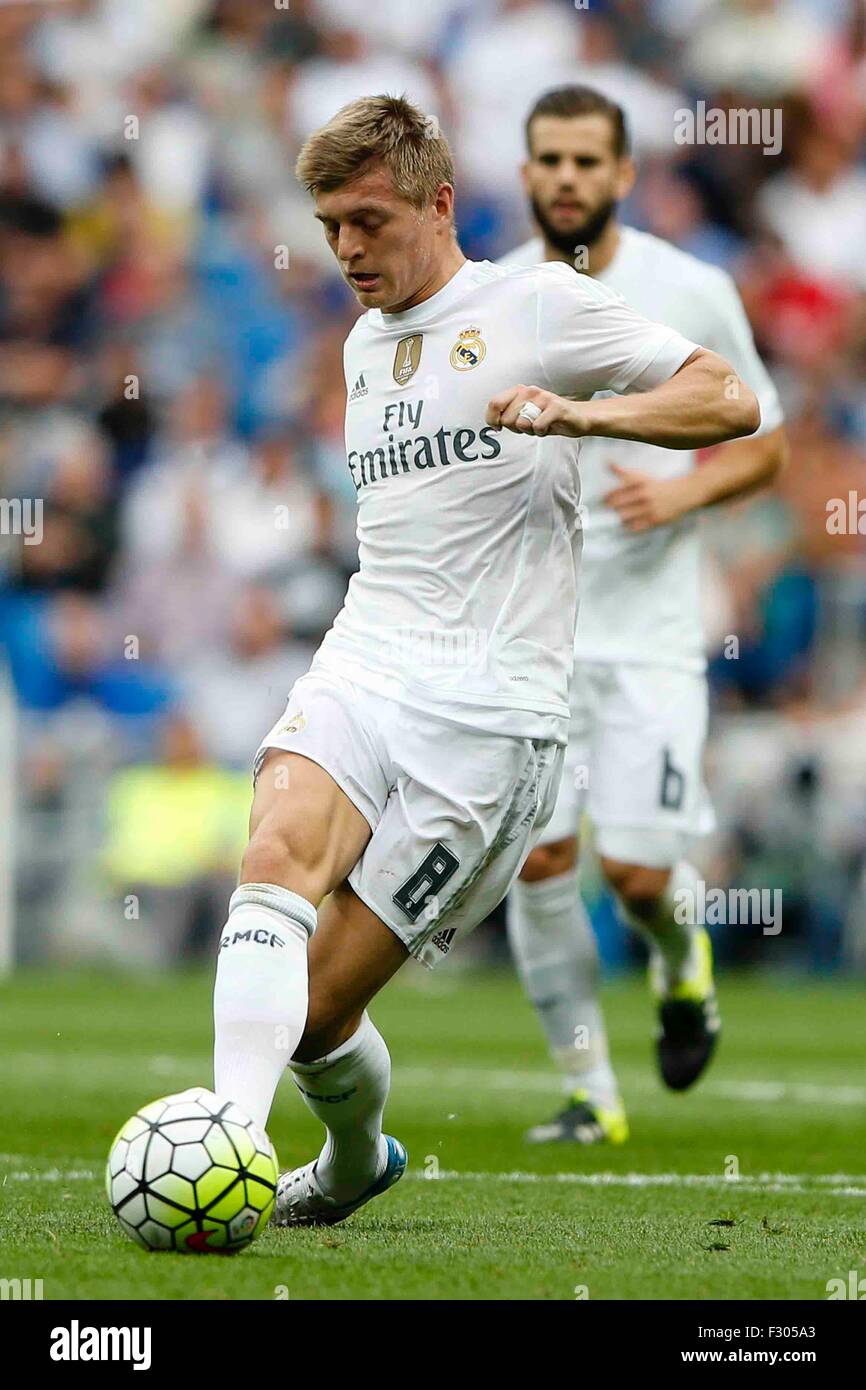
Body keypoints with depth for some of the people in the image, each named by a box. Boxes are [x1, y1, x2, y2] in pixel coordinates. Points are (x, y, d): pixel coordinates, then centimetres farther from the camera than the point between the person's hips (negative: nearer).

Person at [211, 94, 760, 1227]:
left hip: (491, 708, -5)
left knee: (317, 1004, -11)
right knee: (278, 857, -29)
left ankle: (355, 1156, 14)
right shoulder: (365, 344, 23)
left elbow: (730, 402, -4)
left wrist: (576, 413, -17)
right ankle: (230, 1136, -29)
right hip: (359, 668, 5)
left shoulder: (536, 305, 1)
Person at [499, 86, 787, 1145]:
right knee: (537, 862, -5)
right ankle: (589, 1095, 9)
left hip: (648, 629, -2)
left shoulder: (692, 294, -2)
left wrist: (685, 492, -12)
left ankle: (681, 961, 28)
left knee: (638, 874, -9)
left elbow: (764, 444, 5)